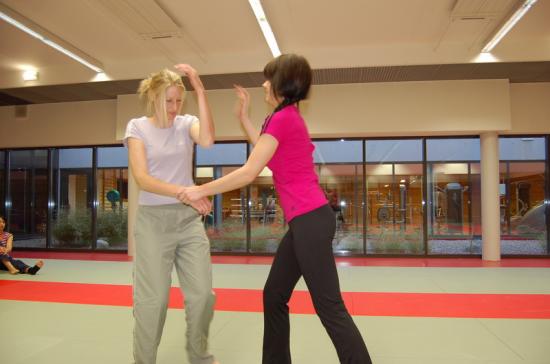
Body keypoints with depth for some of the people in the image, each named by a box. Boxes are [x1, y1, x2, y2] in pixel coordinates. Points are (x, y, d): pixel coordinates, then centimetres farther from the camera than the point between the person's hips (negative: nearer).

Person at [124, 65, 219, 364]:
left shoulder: (186, 123, 4)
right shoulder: (137, 127, -1)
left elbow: (208, 140, -21)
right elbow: (142, 179, -13)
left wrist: (200, 91, -22)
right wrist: (183, 191, -28)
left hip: (188, 218, 3)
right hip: (153, 220, -2)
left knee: (203, 294, 5)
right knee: (152, 300, 2)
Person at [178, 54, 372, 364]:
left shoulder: (282, 118, -13)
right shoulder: (291, 117, 17)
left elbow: (248, 173, -15)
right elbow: (266, 152, 29)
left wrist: (201, 190, -6)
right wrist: (244, 116, 27)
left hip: (310, 221, -10)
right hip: (306, 221, 10)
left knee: (330, 307, -3)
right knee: (274, 296, 16)